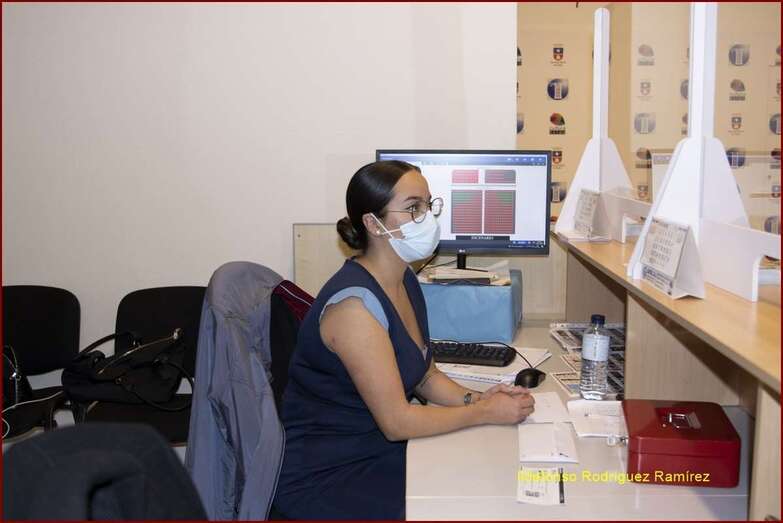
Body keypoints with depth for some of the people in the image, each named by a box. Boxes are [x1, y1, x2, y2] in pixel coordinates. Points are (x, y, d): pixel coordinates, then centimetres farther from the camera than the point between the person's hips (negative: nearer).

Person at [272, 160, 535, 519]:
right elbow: (397, 422, -23)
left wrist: (476, 398, -8)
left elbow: (426, 376, 10)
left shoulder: (405, 280, 3)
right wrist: (485, 412, -16)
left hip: (379, 449, 8)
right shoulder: (355, 303, -25)